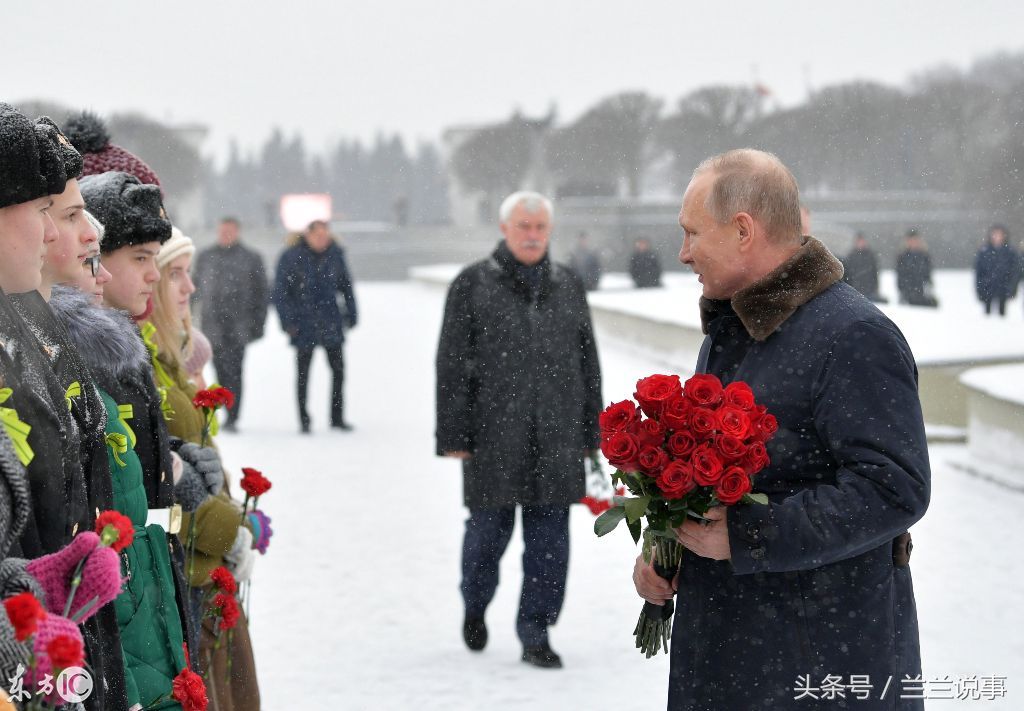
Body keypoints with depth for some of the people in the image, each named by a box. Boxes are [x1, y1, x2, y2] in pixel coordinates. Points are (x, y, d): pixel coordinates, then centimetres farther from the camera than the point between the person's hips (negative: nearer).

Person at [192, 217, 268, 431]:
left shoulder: (251, 259, 6)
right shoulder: (205, 257, 14)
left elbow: (260, 293, 8)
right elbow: (197, 288, 18)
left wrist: (258, 323, 3)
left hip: (239, 325, -2)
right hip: (213, 323, 3)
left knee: (233, 371, -8)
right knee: (221, 369, 0)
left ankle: (232, 418, -8)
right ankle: (229, 415, 11)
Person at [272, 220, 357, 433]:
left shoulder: (335, 254, 1)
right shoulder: (291, 257, -8)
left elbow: (346, 285, 13)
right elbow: (280, 293, -5)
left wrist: (351, 313, 8)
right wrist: (287, 321, -10)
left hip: (331, 324, 3)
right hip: (304, 325, -3)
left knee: (338, 371, 3)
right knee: (303, 374, 6)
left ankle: (337, 417, 15)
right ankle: (304, 420, 15)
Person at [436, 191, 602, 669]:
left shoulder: (568, 287, 11)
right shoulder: (472, 285, 0)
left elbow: (587, 363, 14)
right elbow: (452, 365, -3)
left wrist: (589, 433, 10)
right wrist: (453, 436, -8)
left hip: (555, 436, 3)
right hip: (494, 431, -3)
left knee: (549, 537, 1)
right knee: (489, 528, 5)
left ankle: (535, 636, 8)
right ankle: (475, 605, 32)